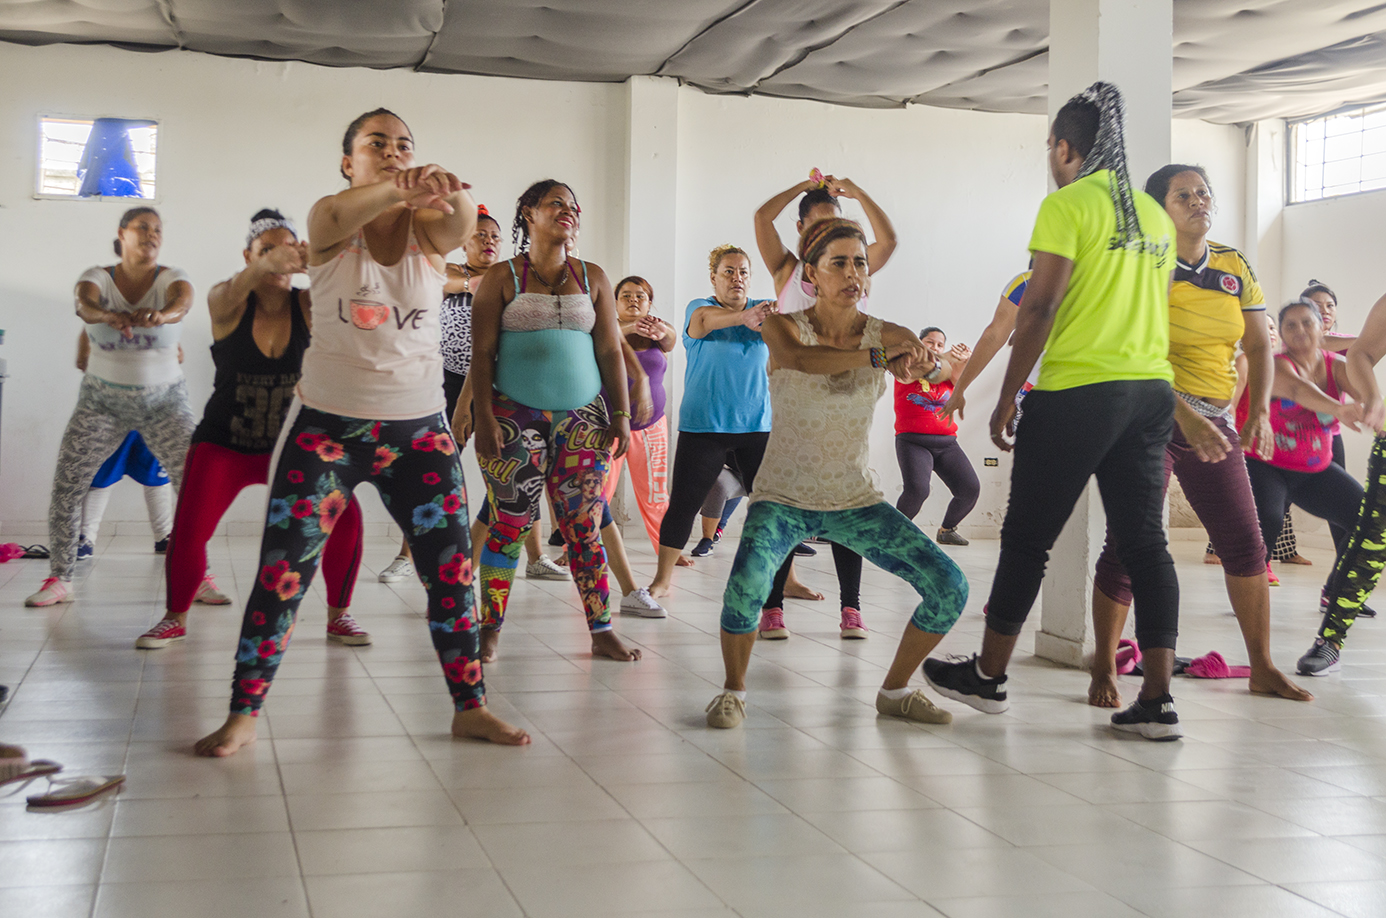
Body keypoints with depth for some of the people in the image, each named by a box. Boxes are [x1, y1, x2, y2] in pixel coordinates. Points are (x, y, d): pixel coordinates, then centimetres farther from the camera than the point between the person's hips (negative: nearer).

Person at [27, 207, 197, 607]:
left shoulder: (171, 278, -6)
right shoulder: (97, 277, -4)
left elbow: (182, 300, -31)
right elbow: (85, 303, -28)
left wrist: (161, 315, -55)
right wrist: (108, 315, -52)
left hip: (165, 401, 0)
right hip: (102, 400, 0)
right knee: (66, 484, -8)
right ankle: (59, 580, 4)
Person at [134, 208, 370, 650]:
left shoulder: (306, 305, -8)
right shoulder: (228, 304, -11)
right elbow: (227, 297, -35)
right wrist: (265, 266, -58)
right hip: (224, 443, -1)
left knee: (345, 517, -14)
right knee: (188, 530, -14)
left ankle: (338, 616, 7)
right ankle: (175, 619, 13)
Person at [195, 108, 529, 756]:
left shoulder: (427, 228, 1)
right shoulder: (329, 220, -3)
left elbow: (460, 226, -23)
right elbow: (337, 218, -28)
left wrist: (449, 191, -47)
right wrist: (394, 191, -49)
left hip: (419, 427, 2)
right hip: (328, 422, -2)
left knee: (452, 569, 3)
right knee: (282, 570, -3)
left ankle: (470, 707, 17)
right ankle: (243, 715, 8)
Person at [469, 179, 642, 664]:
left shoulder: (593, 278, 13)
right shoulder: (501, 277, 3)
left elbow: (610, 351, 11)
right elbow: (482, 353, 0)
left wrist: (621, 414, 4)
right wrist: (485, 418, -9)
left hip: (582, 419, 3)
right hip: (516, 418, -2)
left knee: (584, 527, 2)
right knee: (509, 525, -2)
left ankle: (602, 632, 6)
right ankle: (490, 630, 10)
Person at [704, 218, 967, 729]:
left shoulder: (888, 337, -3)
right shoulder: (783, 327, -10)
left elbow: (927, 365, -27)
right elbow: (803, 359, -35)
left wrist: (920, 363, -51)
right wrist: (878, 356, -44)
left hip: (856, 501, 3)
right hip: (783, 497, -3)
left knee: (949, 588, -8)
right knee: (746, 585, -32)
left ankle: (894, 690, 16)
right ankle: (734, 689, -3)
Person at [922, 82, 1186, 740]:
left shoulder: (1067, 205, -7)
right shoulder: (1155, 215, 15)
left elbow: (1040, 306, -13)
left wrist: (1007, 397, -8)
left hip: (1077, 391, -7)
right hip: (1152, 391, 7)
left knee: (1027, 537, 5)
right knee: (1144, 541, 6)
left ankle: (987, 677, 17)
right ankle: (1157, 700, 3)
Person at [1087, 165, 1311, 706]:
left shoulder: (1236, 268, 9)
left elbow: (1258, 345, 10)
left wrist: (1260, 411, -5)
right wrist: (1185, 416, -27)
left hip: (1213, 421, 6)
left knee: (1245, 544, 4)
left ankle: (1262, 668, 16)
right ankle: (1104, 668, 8)